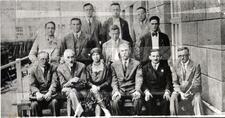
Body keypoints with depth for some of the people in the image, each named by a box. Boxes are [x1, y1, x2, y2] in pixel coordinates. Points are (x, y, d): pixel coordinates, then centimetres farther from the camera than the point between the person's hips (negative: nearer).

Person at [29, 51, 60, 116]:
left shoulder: (53, 68, 7)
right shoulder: (33, 69, 8)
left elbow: (54, 83, -4)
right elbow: (32, 85, 0)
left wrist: (49, 92, -23)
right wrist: (37, 93, -22)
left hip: (50, 94, 0)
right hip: (38, 94, 0)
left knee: (54, 102, -30)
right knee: (34, 104, -28)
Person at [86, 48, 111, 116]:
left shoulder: (106, 67, 9)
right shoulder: (89, 68, 16)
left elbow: (108, 81, 2)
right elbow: (88, 80, 8)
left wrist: (99, 87, -12)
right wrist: (93, 86, -14)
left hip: (104, 89, -1)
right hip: (93, 88, 1)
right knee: (94, 91, -33)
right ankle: (106, 111, -37)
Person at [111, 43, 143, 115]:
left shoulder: (136, 64, 9)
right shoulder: (114, 65, 13)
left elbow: (139, 78, -2)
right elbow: (114, 80, 8)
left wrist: (137, 90, -19)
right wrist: (116, 91, -12)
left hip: (132, 90, -1)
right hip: (120, 90, 1)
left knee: (137, 100, -32)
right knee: (115, 101, -30)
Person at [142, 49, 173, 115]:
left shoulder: (165, 66, 9)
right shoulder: (145, 68, 9)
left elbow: (169, 81, 6)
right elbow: (143, 82, 5)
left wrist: (167, 91, -10)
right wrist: (146, 91, -12)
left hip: (163, 92, 1)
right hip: (150, 92, 0)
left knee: (167, 99, -24)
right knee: (148, 100, -25)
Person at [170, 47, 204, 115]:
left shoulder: (196, 66, -2)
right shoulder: (176, 67, 7)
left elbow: (196, 83, -7)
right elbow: (175, 82, 2)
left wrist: (188, 92, -20)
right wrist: (181, 93, -15)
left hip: (193, 90, -2)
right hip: (180, 90, 2)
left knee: (197, 99, -30)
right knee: (173, 98, -26)